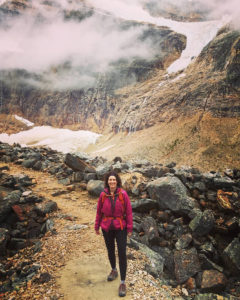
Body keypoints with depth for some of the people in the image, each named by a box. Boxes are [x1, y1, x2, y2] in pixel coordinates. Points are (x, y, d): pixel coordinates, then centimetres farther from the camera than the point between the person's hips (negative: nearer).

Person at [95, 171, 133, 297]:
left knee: (122, 254, -3)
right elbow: (99, 211, 2)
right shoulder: (103, 195, -9)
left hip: (120, 227, -2)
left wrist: (130, 229, -6)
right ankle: (114, 270, 47)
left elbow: (128, 212, -8)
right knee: (110, 251, 20)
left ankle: (123, 282, 12)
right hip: (107, 227, 2)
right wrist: (97, 227, 7)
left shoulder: (123, 194, -14)